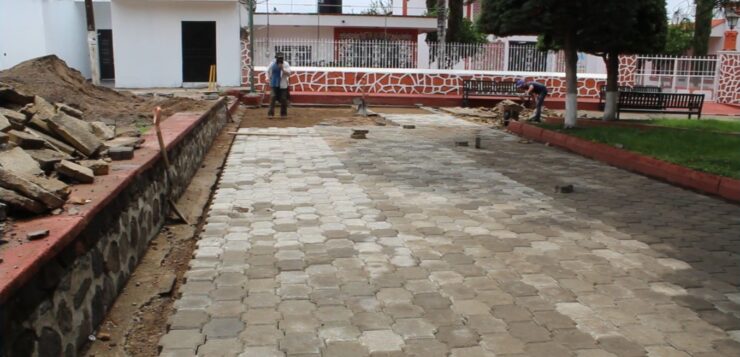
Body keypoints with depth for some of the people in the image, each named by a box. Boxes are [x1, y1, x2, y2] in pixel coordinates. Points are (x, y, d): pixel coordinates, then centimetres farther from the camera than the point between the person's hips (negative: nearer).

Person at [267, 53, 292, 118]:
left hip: (283, 85, -1)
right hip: (274, 85, 2)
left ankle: (283, 113, 16)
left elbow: (288, 74, -16)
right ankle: (271, 113, -5)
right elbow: (268, 71, 19)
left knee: (283, 100, 3)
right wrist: (269, 78, 7)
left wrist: (282, 69, -27)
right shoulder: (272, 64, 2)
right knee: (272, 97, -8)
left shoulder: (286, 64, -7)